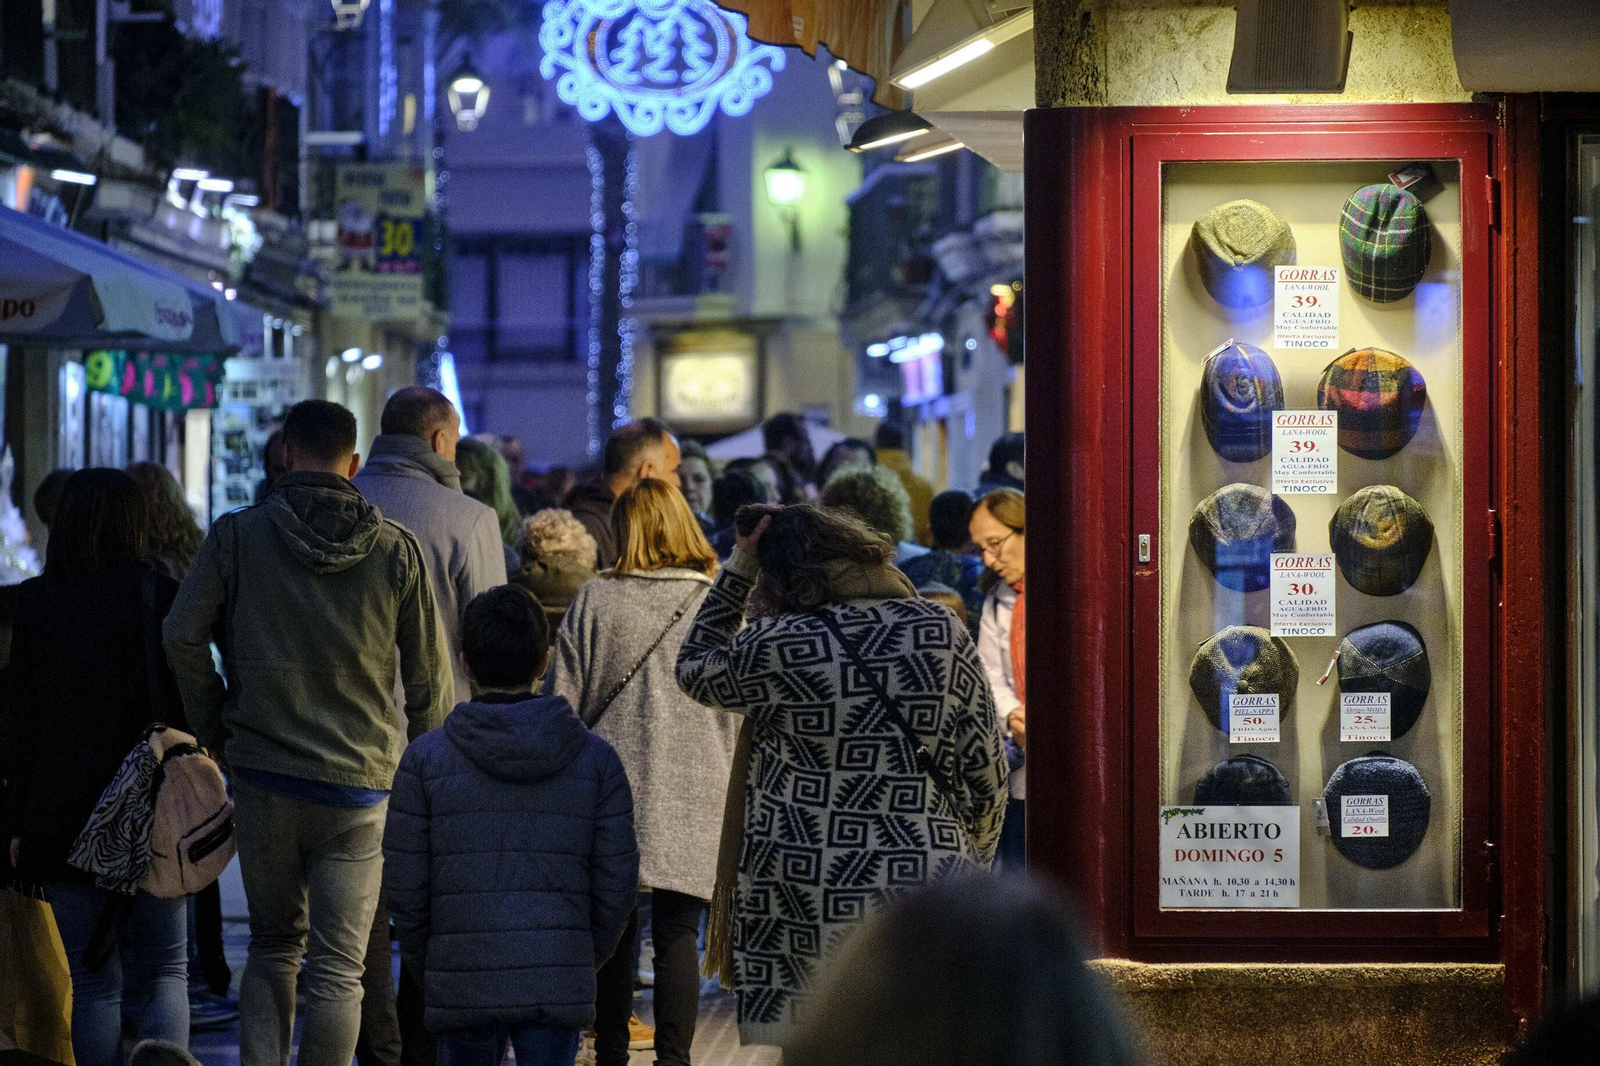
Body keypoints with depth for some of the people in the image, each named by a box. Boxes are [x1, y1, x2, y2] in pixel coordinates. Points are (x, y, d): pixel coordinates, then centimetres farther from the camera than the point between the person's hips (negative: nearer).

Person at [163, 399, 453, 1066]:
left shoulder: (237, 536, -2)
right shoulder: (397, 549, -2)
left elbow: (183, 639, -3)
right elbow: (429, 674, 2)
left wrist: (215, 734, 10)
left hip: (262, 775, 1)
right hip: (360, 785, -1)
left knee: (274, 946, 18)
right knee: (338, 967, 2)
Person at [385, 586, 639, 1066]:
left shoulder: (425, 759, -2)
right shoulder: (596, 759, 1)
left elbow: (404, 885, -1)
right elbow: (617, 879, 2)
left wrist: (424, 962, 13)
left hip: (461, 988, -1)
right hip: (559, 988, 1)